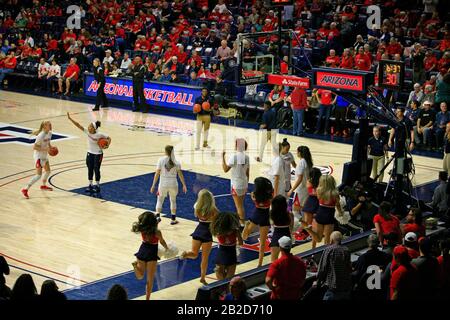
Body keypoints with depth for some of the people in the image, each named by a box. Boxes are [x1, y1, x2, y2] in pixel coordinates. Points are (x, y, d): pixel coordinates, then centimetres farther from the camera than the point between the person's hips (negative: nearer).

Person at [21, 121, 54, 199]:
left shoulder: (49, 133, 0)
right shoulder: (41, 136, -26)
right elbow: (34, 147, -26)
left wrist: (50, 146, -2)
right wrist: (44, 149, -30)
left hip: (45, 155, 9)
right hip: (39, 156, -9)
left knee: (48, 171, 22)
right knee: (39, 175, -11)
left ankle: (43, 186, 47)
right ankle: (25, 189, -5)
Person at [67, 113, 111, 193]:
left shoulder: (99, 134, -23)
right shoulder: (87, 132, -12)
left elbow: (109, 138, -12)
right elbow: (78, 125, -17)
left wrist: (107, 145, -30)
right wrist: (70, 119, -25)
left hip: (98, 154, -5)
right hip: (90, 153, 5)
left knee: (96, 170, 2)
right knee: (90, 169, 10)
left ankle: (97, 186, 16)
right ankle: (90, 185, 22)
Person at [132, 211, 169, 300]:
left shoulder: (142, 229, -11)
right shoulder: (157, 232, -20)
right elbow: (162, 242, 1)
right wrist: (167, 248, 20)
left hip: (142, 252, 4)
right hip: (151, 255, -3)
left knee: (140, 276, 16)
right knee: (150, 280, 8)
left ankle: (135, 264, -13)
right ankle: (147, 298, 8)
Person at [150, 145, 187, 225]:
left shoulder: (161, 160, -6)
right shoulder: (176, 162, -2)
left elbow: (157, 173, -8)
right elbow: (180, 174, -1)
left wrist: (153, 185, -4)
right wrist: (184, 185, 7)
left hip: (163, 184, -1)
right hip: (173, 184, 1)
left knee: (160, 200, 17)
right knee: (173, 201, 19)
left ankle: (157, 216, 1)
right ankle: (173, 220, 23)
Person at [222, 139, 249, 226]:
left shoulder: (234, 157, -17)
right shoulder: (246, 157, 1)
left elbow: (225, 169, -15)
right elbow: (248, 173, 7)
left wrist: (223, 157, -9)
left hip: (236, 185, -6)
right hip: (244, 184, 6)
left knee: (239, 206, 1)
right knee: (241, 205, 20)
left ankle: (242, 224, 3)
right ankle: (240, 221, 30)